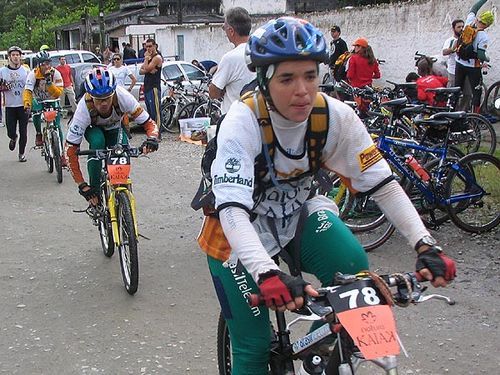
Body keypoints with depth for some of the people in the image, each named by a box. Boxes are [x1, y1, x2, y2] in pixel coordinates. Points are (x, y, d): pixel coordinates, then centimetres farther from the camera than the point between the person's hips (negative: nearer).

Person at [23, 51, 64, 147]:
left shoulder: (55, 73, -21)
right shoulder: (33, 74, -23)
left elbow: (58, 93, -27)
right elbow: (27, 91, -31)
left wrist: (49, 83, -42)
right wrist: (27, 106, -47)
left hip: (53, 101, -1)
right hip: (39, 100, 1)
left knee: (57, 126, -10)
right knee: (36, 114, -27)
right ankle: (39, 134, 1)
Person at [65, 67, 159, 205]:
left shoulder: (123, 97, -37)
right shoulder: (84, 108, -39)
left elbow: (149, 124, -29)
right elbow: (70, 150, -34)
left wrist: (152, 139, -53)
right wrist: (82, 185, -37)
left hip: (115, 128, 2)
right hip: (92, 128, -1)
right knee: (97, 142, -34)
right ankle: (95, 194, -20)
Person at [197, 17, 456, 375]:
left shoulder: (336, 116, -17)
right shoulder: (243, 121, -29)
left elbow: (382, 183, -14)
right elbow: (233, 209, -39)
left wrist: (426, 245, -27)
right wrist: (267, 274, -55)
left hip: (299, 213, 4)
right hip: (240, 232, -3)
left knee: (355, 271, -24)